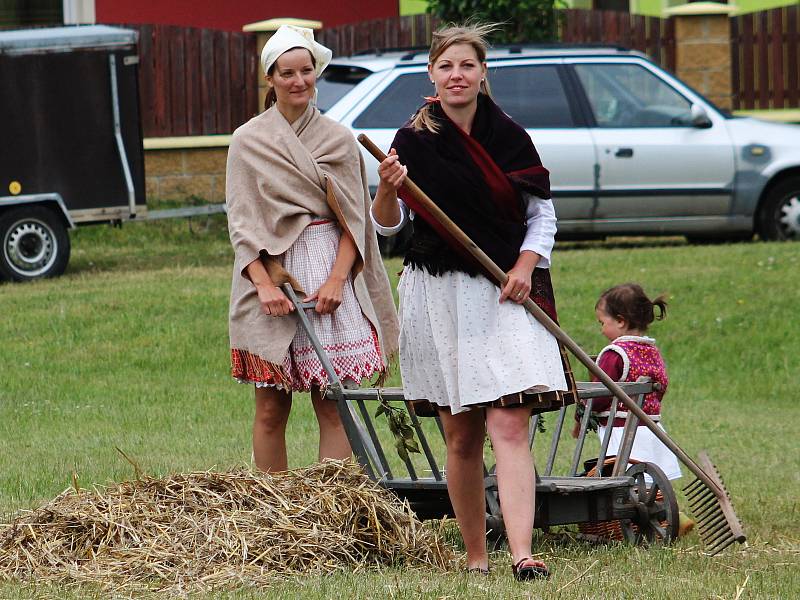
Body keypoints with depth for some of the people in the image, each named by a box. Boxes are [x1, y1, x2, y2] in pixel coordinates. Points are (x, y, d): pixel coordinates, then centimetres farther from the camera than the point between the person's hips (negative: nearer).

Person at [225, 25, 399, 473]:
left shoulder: (339, 140, 10)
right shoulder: (248, 141, 7)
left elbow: (353, 218, 8)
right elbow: (242, 222, 1)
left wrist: (337, 279, -8)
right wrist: (264, 284, -12)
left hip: (329, 272, 1)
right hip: (269, 270, -1)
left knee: (334, 405, -5)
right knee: (271, 409, -2)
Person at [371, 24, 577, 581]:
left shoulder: (509, 137, 5)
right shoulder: (413, 141, 3)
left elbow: (542, 212, 11)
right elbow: (387, 225, 4)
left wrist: (525, 267, -5)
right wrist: (387, 189, -16)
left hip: (504, 294, 0)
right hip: (438, 298, 0)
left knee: (510, 427, -13)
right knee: (462, 438, 5)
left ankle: (522, 553, -23)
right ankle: (475, 556, 16)